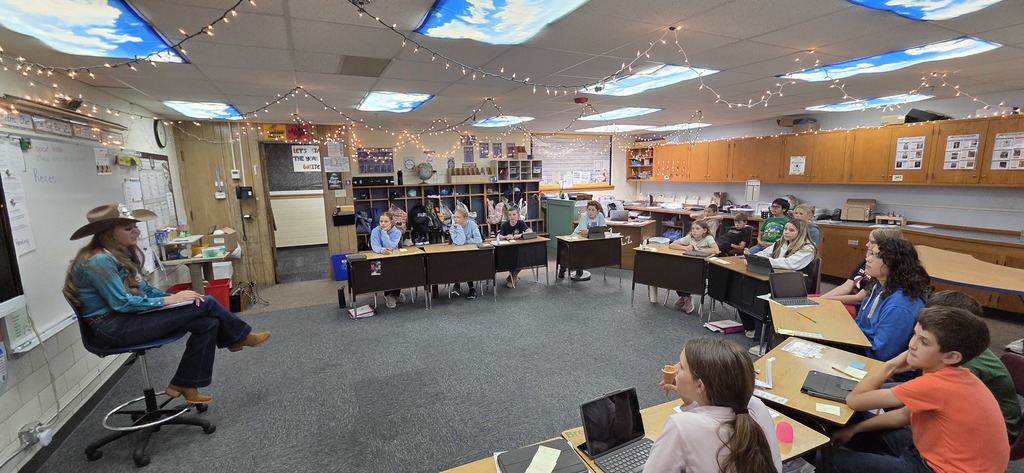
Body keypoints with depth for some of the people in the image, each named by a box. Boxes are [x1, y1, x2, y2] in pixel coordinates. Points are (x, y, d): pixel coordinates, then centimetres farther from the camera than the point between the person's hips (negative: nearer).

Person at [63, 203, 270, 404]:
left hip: (127, 317, 9)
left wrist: (176, 297, -6)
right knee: (204, 305, -19)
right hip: (112, 328, -9)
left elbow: (142, 288, 11)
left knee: (207, 322, -10)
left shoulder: (121, 255, 10)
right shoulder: (99, 261, -20)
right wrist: (168, 300, -18)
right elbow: (122, 304, -23)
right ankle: (242, 337, 7)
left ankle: (186, 385, 3)